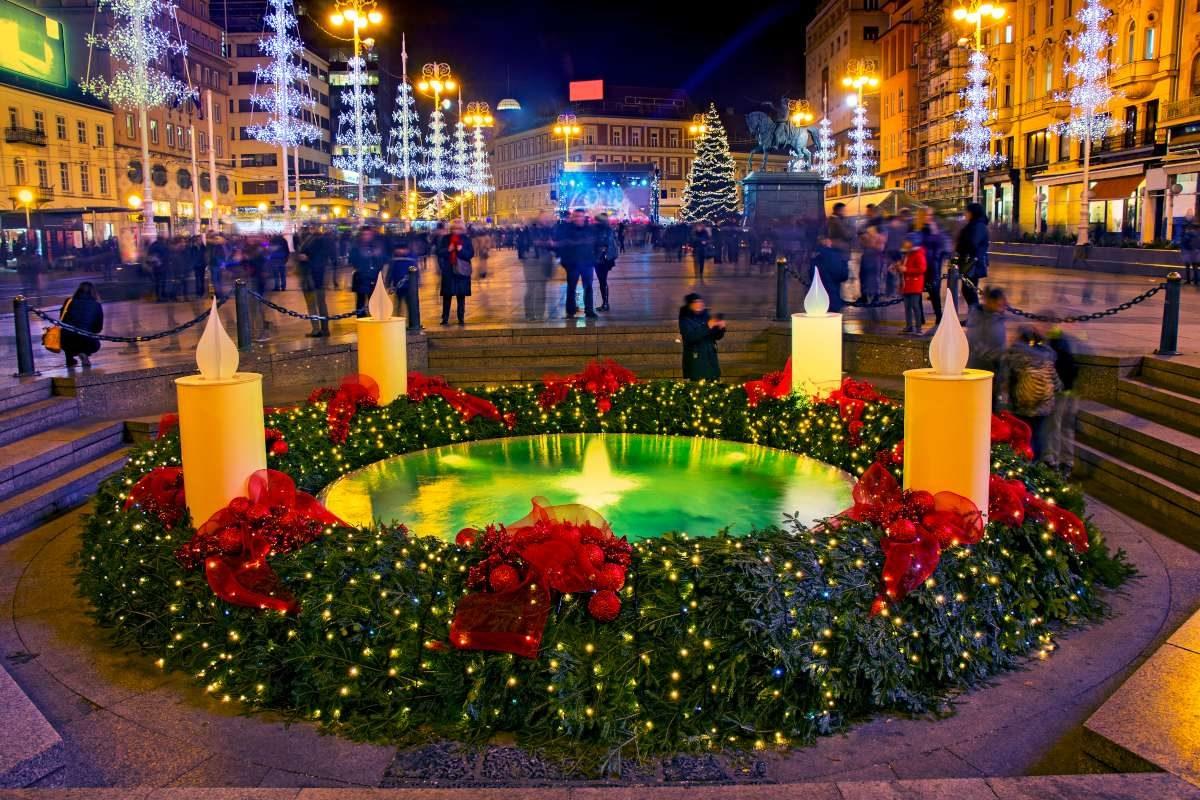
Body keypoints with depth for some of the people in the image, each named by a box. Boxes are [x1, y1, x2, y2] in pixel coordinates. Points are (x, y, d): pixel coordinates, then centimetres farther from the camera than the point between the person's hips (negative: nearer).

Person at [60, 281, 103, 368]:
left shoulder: (69, 302, 13)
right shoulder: (97, 305, 10)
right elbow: (98, 328, 16)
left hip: (65, 342, 2)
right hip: (85, 341, -2)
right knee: (95, 344, 33)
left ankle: (70, 356, 17)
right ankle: (84, 353, 2)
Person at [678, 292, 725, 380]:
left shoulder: (706, 316, 9)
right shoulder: (685, 320, -5)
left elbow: (716, 336, 13)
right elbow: (690, 337, -22)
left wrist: (720, 328, -9)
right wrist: (708, 326, -24)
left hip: (711, 359, 5)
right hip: (695, 361, -5)